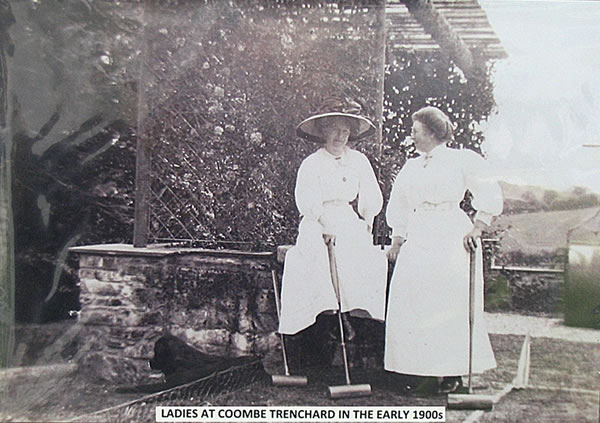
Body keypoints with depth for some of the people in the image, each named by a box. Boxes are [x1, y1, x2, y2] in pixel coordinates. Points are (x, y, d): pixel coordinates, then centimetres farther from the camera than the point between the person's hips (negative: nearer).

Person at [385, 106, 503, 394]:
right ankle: (423, 371, 6)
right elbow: (399, 208, 24)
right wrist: (397, 240, 16)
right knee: (408, 302, -3)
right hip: (417, 239, 6)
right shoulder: (411, 167, 20)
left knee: (450, 303, -8)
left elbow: (490, 196, 1)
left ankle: (453, 373, 3)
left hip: (451, 236, -5)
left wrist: (476, 229, -9)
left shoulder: (462, 160, 3)